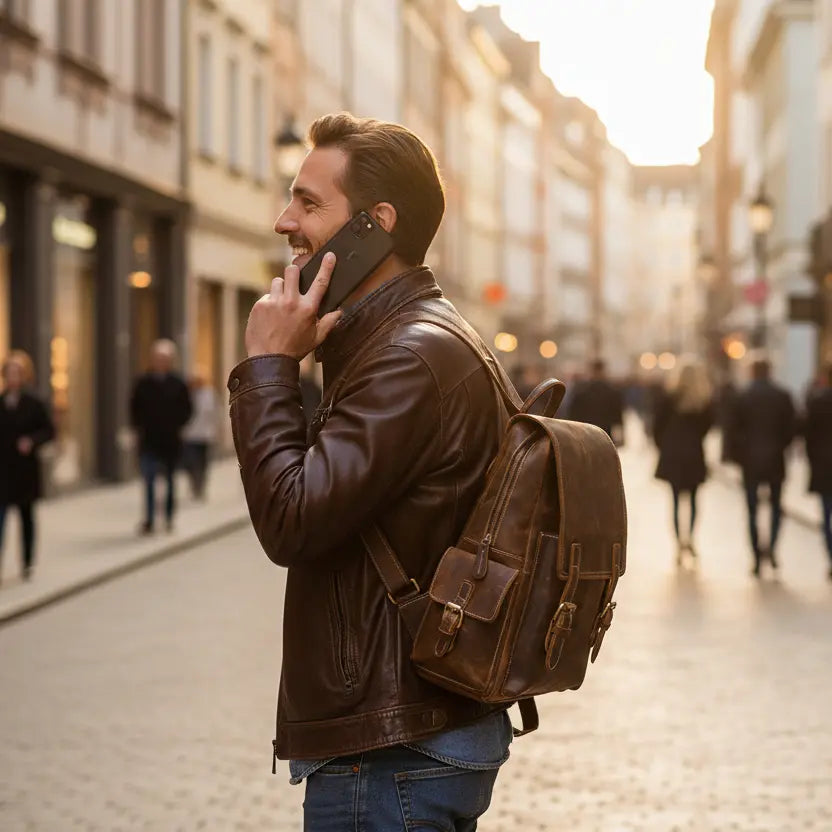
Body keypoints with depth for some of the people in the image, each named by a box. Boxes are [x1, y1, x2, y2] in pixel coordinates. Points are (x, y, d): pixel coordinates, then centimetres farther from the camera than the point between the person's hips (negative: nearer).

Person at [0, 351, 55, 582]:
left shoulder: (33, 404, -3)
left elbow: (49, 430, -2)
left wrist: (32, 440, -19)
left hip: (25, 469, -1)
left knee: (26, 515, 12)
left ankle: (28, 563, 24)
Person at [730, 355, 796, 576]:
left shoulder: (742, 397, -5)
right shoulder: (783, 396, -3)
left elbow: (735, 429, -5)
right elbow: (791, 427, -3)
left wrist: (740, 455, 7)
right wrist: (781, 447, 11)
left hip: (750, 460, -1)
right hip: (775, 459, 1)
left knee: (752, 510, 5)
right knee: (776, 506, 14)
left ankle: (757, 558, 1)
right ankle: (771, 545, -8)